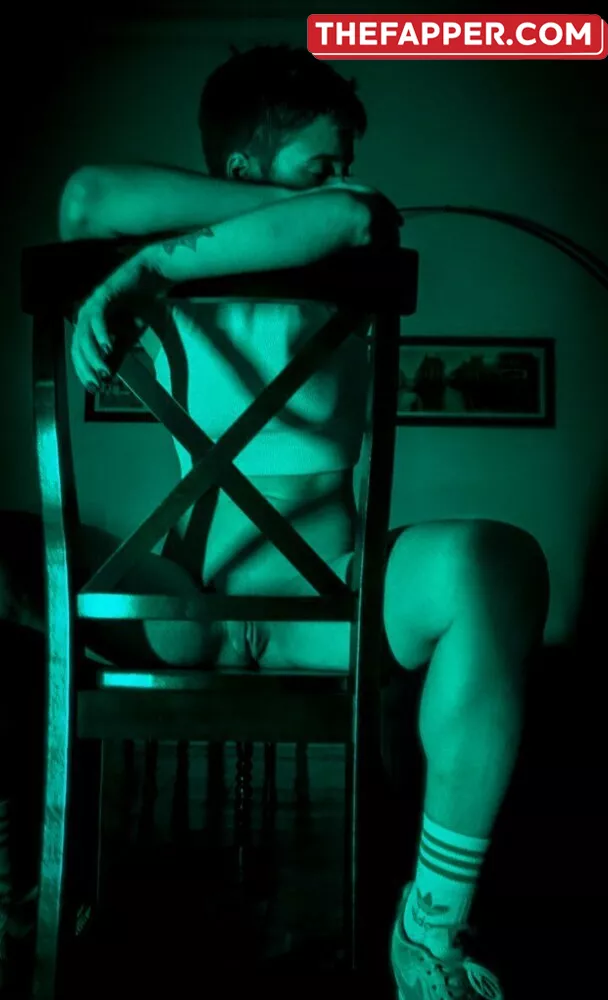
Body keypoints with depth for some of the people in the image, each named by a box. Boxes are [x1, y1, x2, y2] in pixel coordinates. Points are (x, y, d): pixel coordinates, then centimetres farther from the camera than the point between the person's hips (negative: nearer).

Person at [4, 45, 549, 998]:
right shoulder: (175, 280, 10)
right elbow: (87, 199, -12)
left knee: (491, 559, -31)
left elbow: (355, 220, -18)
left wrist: (147, 267, -22)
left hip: (332, 601, -1)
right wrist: (287, 201, -12)